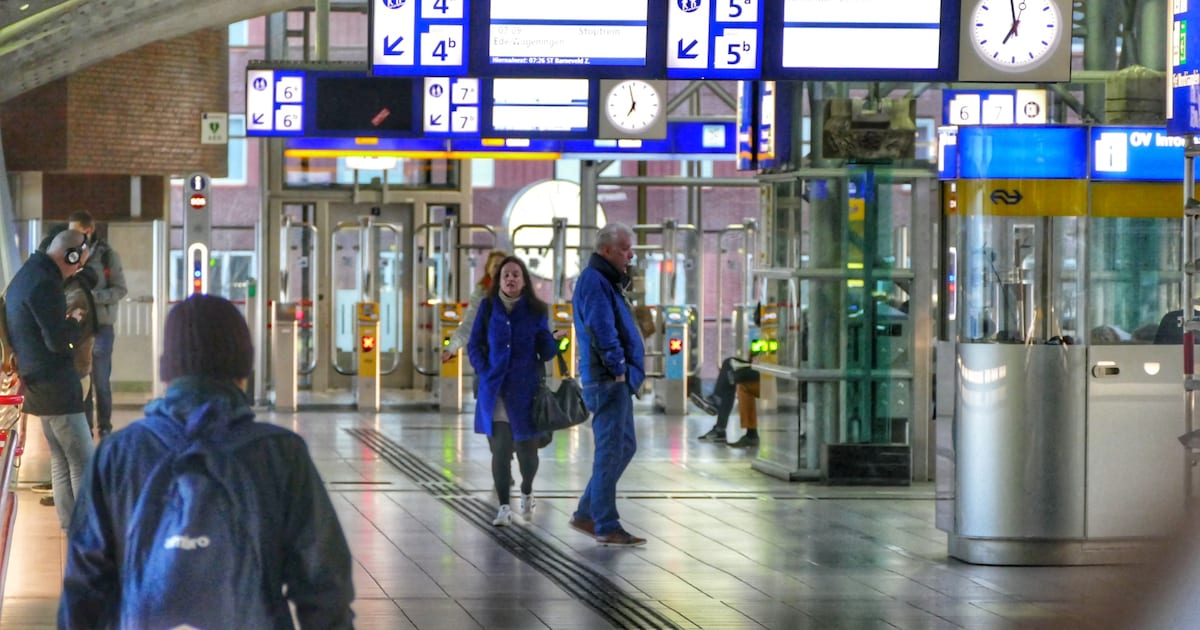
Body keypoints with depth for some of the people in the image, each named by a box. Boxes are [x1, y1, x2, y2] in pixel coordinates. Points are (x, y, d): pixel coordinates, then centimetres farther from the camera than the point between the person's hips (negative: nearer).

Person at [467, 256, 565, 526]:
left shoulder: (536, 311, 2)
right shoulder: (488, 308, 4)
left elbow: (545, 353, 1)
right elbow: (474, 345, 8)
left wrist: (554, 339, -19)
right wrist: (484, 372, -5)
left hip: (525, 390, 0)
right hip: (495, 390, 0)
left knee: (527, 450, 5)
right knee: (500, 450, -6)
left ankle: (526, 492, 34)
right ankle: (504, 508, 0)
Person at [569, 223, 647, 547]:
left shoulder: (606, 281, 20)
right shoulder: (594, 281, -13)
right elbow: (602, 330, -21)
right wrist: (618, 369, -15)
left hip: (619, 380, 11)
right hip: (607, 379, -11)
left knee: (624, 447, 15)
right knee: (611, 451, -8)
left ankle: (586, 514, 20)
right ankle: (606, 526, -4)